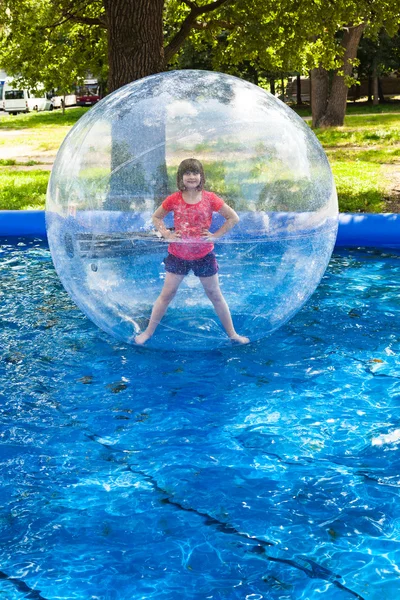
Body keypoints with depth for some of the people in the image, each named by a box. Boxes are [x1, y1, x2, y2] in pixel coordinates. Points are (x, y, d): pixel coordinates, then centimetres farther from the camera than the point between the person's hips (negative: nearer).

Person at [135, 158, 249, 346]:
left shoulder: (210, 199, -8)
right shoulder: (174, 200, -6)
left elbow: (233, 218, -2)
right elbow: (156, 217, 9)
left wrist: (216, 235, -10)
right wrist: (166, 234, -6)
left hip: (204, 255, 0)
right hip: (178, 254, 1)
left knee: (215, 295, 11)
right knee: (166, 294, 8)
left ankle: (232, 334, 21)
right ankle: (148, 332, 18)